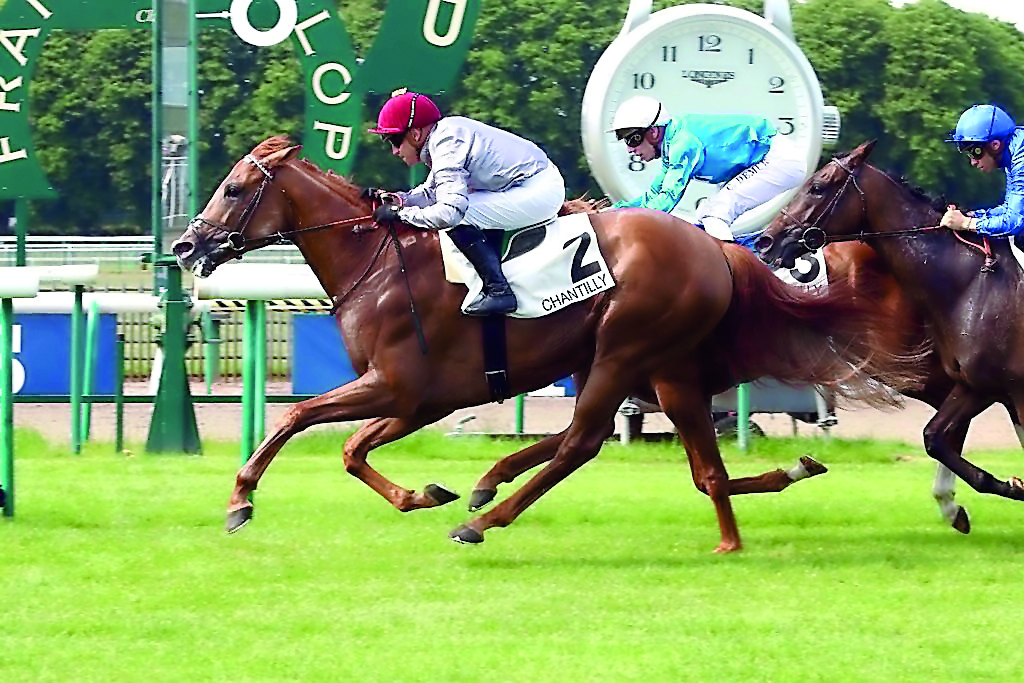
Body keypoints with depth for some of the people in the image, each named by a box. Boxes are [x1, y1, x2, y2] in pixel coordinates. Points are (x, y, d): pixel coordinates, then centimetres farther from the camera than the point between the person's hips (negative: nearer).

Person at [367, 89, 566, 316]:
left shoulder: (446, 147, -19)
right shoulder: (445, 134, 10)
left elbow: (449, 212, -30)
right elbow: (430, 193, 22)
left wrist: (399, 213, -19)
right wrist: (392, 199, 8)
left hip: (540, 191, -11)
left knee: (458, 217, -17)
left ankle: (498, 290, -14)